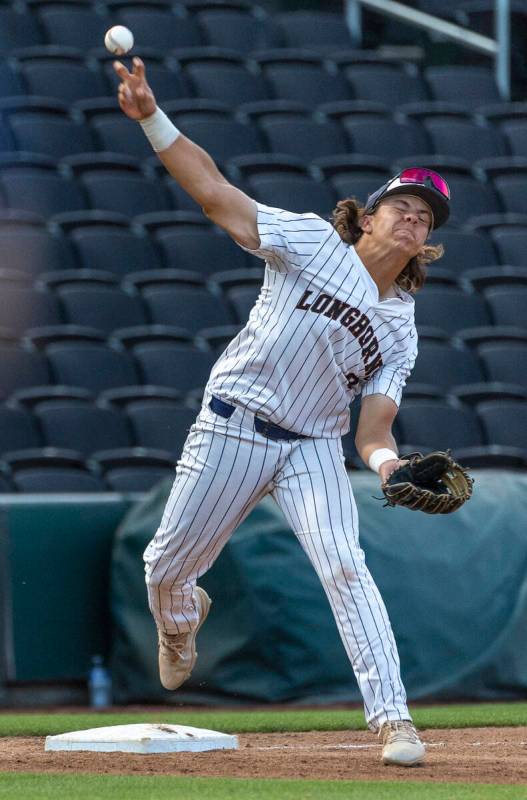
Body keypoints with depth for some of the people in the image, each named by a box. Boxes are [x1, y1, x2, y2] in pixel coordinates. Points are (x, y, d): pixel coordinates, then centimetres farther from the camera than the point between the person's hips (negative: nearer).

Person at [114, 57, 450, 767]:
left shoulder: (401, 333, 9)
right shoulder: (314, 242, -1)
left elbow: (373, 426, 1)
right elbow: (213, 191, -6)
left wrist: (387, 461, -24)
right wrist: (151, 118, -16)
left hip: (313, 448, 2)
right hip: (232, 427, -2)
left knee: (345, 566, -21)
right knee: (167, 570, 7)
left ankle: (392, 717, -22)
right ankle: (181, 616, 45)